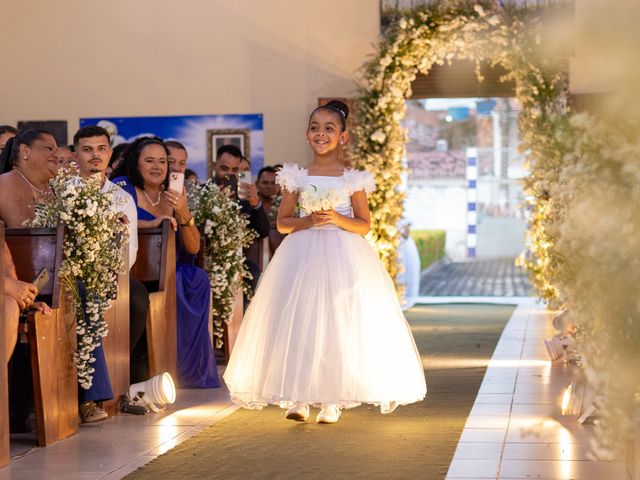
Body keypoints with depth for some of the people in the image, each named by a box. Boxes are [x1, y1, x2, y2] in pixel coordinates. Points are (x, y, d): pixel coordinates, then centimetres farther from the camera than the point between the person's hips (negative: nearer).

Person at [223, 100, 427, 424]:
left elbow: (364, 225, 3)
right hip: (303, 254, 1)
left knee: (340, 322, -4)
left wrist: (337, 219, -13)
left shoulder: (353, 179, 4)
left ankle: (332, 401, 4)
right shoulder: (297, 178, 6)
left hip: (344, 256, -1)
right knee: (298, 323, -6)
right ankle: (296, 397, -1)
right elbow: (282, 222, 8)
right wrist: (306, 221, -10)